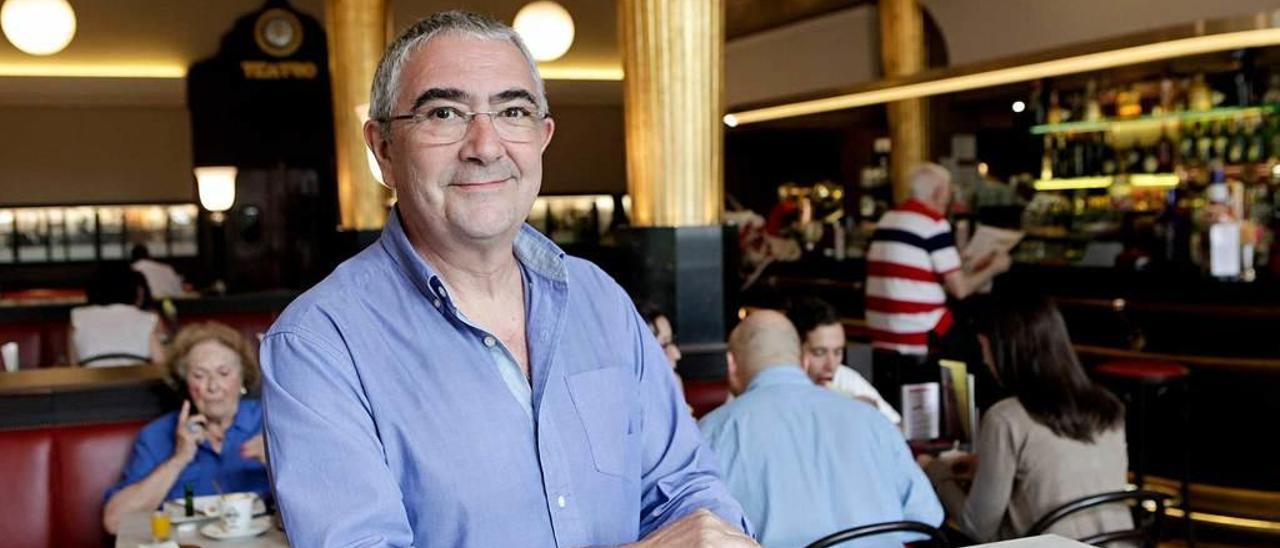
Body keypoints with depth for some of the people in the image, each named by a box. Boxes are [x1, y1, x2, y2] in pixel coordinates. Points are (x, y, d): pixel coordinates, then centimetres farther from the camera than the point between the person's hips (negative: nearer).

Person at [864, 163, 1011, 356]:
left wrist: (971, 269, 25)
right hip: (920, 337, -8)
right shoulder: (934, 224, -12)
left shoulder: (887, 219, 11)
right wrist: (994, 268, 8)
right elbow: (960, 289, -10)